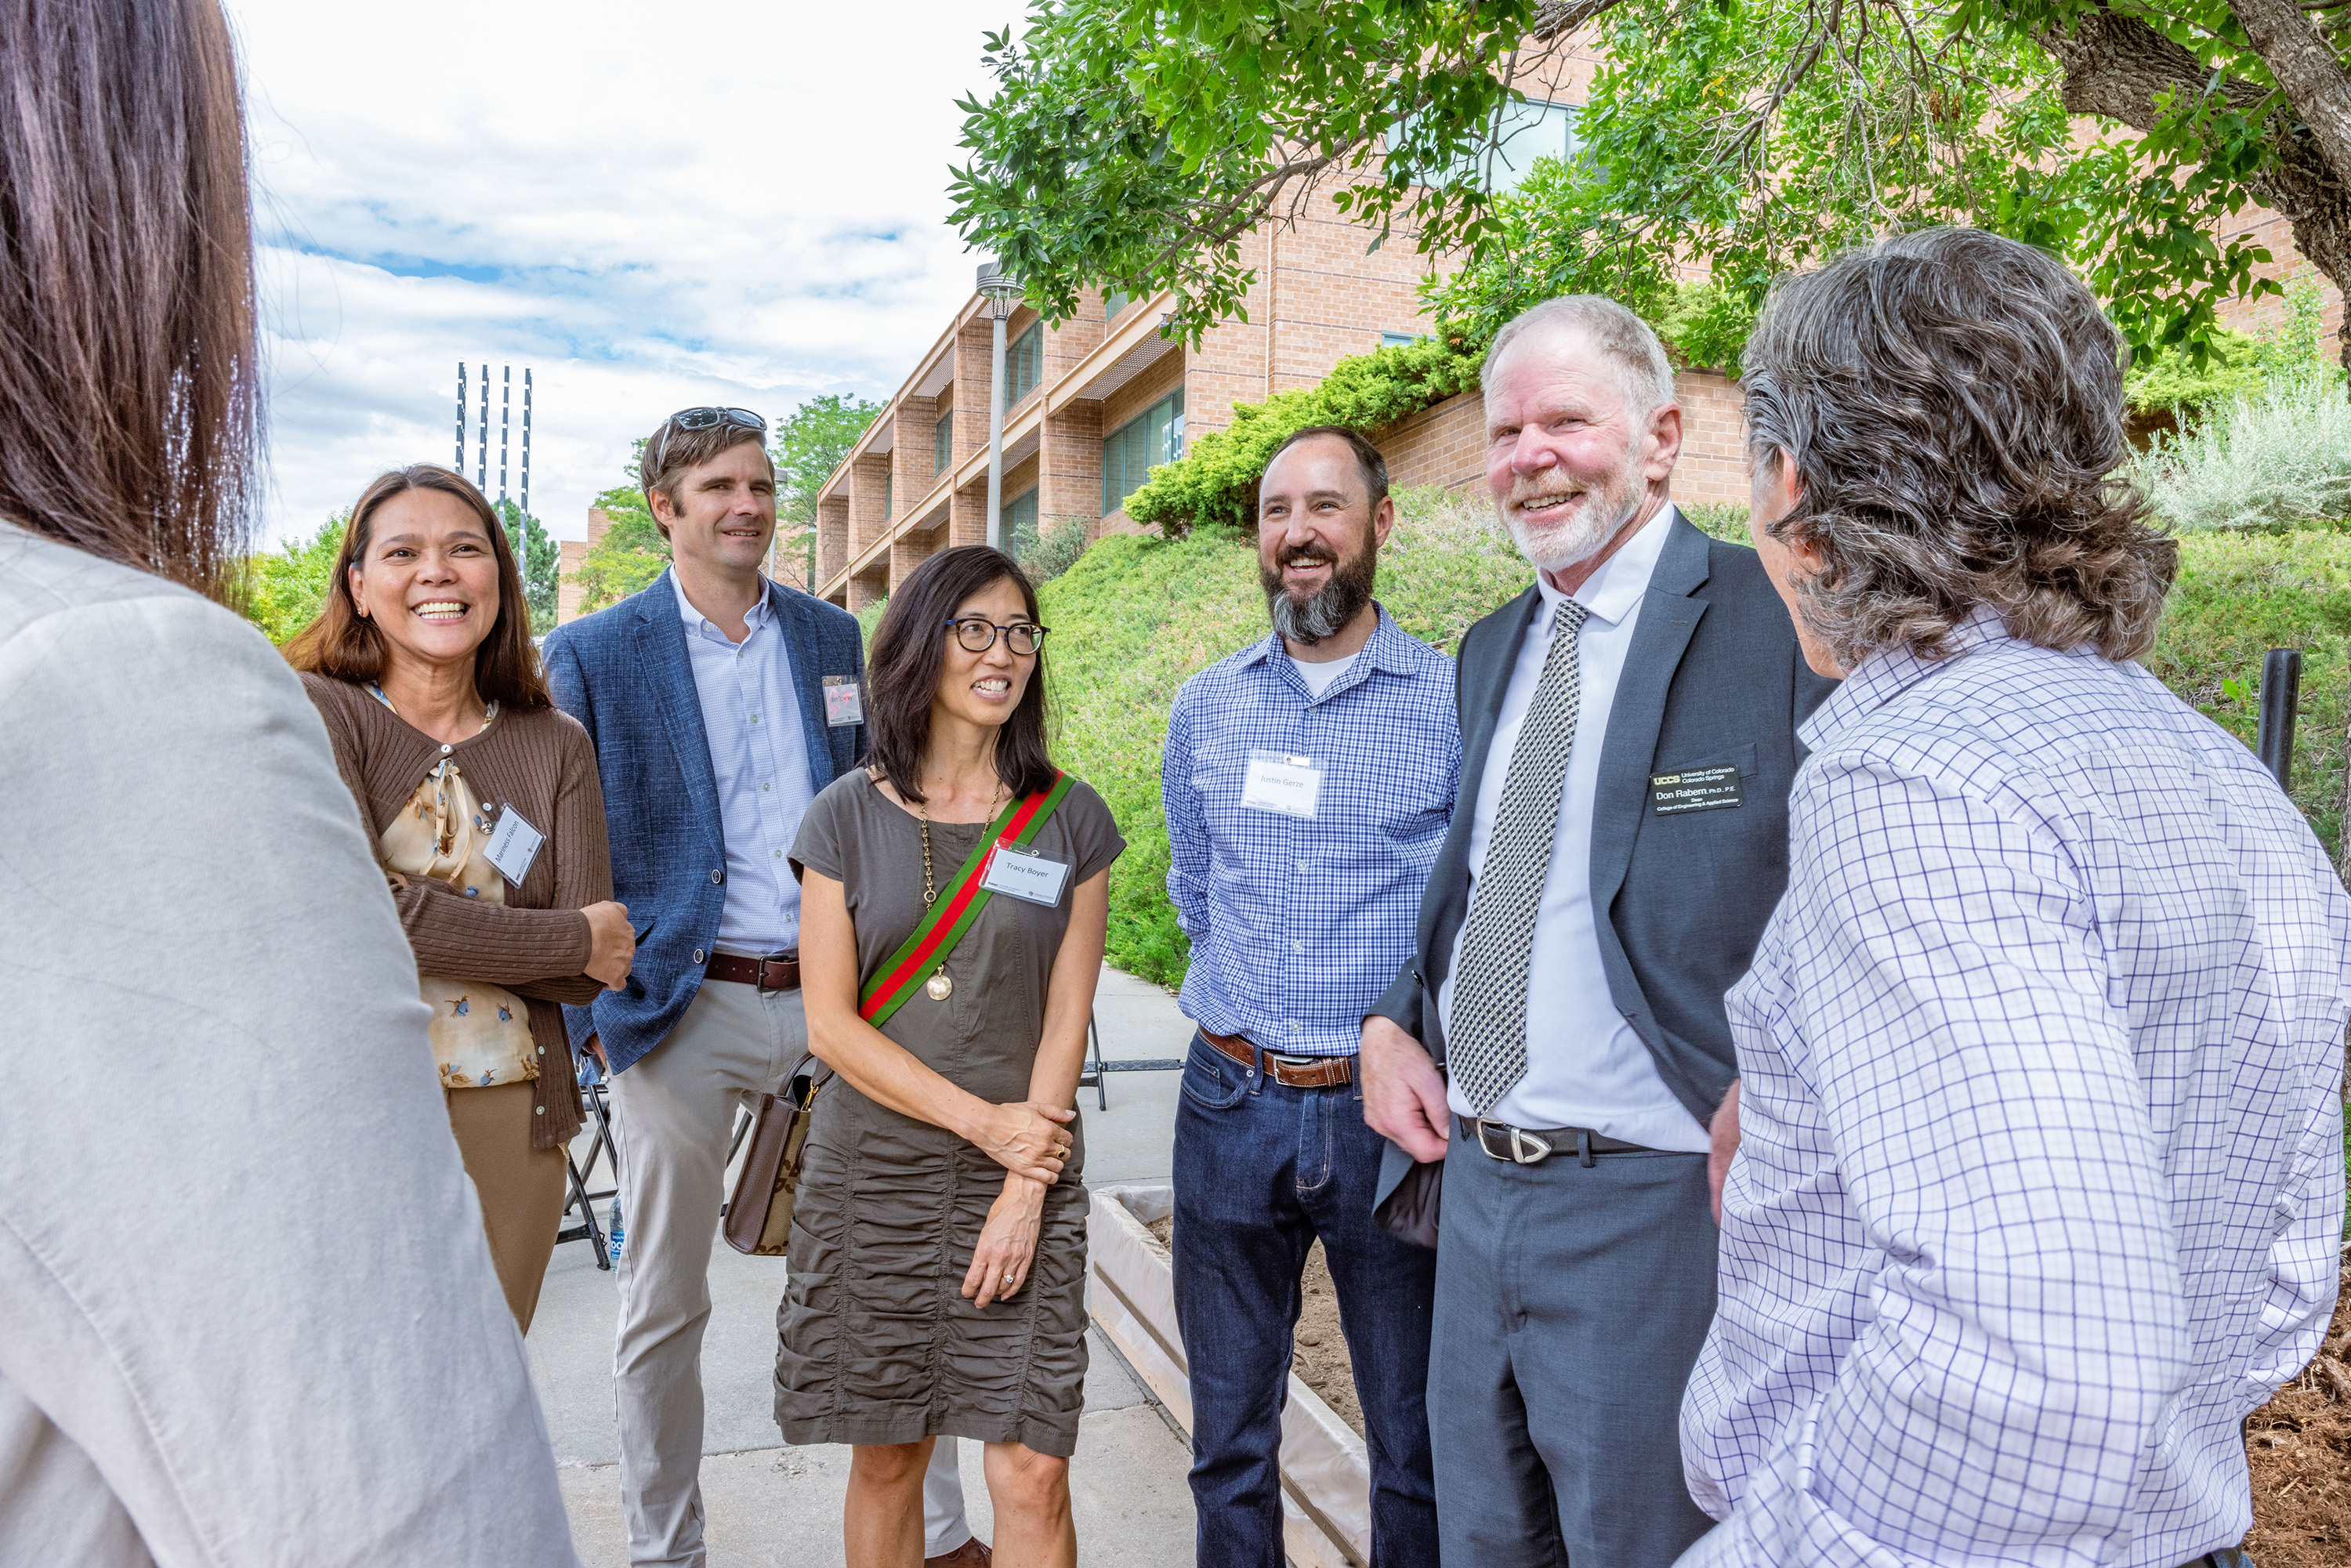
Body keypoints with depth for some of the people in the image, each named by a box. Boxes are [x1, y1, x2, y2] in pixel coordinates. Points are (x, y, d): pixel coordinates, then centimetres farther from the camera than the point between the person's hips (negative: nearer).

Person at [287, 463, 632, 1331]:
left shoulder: (556, 744, 5)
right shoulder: (310, 711, -3)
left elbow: (595, 976, -1)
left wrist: (430, 921, -12)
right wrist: (569, 939, -10)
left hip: (513, 1123, 3)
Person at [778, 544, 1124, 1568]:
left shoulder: (1070, 821, 2)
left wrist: (1024, 1190, -7)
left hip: (1025, 1174, 0)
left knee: (1032, 1472, -1)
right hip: (872, 1172, 0)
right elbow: (830, 1024, -4)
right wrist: (984, 1120, -10)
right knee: (886, 1456, 11)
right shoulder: (848, 816, 0)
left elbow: (1066, 1018, 0)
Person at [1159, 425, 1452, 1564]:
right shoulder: (1205, 707, 6)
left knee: (1417, 1437, 13)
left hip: (1387, 1113, -3)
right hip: (1230, 1098, 3)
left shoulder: (1456, 701, -6)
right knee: (1229, 1428, 17)